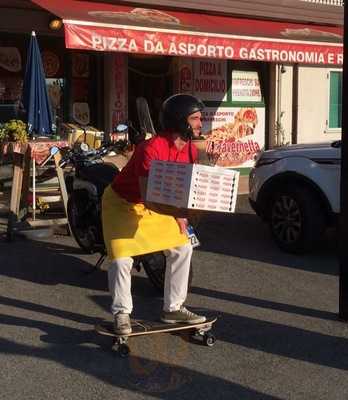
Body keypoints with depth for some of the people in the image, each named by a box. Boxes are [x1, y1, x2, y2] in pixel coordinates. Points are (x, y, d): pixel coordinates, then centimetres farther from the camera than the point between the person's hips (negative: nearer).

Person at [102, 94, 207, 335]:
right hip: (123, 204, -7)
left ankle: (173, 308, 16)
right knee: (122, 259, -17)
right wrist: (177, 213, -51)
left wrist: (181, 214, -16)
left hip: (156, 206, 7)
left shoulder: (192, 151, -9)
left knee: (182, 249, 3)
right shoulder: (151, 149, -33)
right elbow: (147, 197, -38)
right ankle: (122, 313, 4)